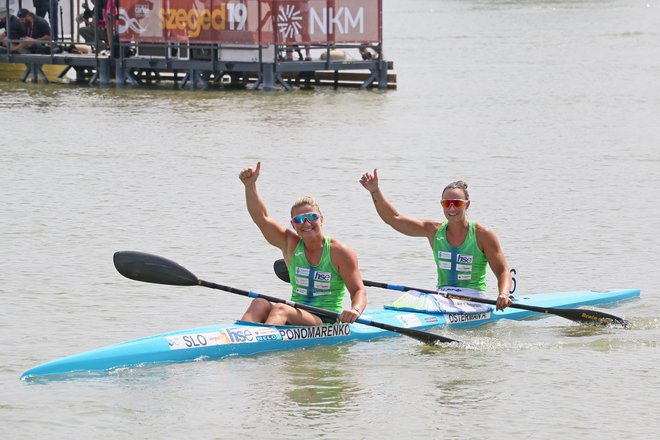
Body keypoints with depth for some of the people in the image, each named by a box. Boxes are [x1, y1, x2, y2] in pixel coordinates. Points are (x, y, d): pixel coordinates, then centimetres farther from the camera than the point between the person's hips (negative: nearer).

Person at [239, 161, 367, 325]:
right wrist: (250, 185, -12)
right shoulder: (291, 244, 10)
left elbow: (359, 291, -4)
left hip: (329, 322, -5)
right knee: (260, 304, -25)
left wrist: (355, 310, -27)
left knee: (280, 309, -33)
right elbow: (261, 218, 2)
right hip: (295, 319, 5)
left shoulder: (340, 252, -2)